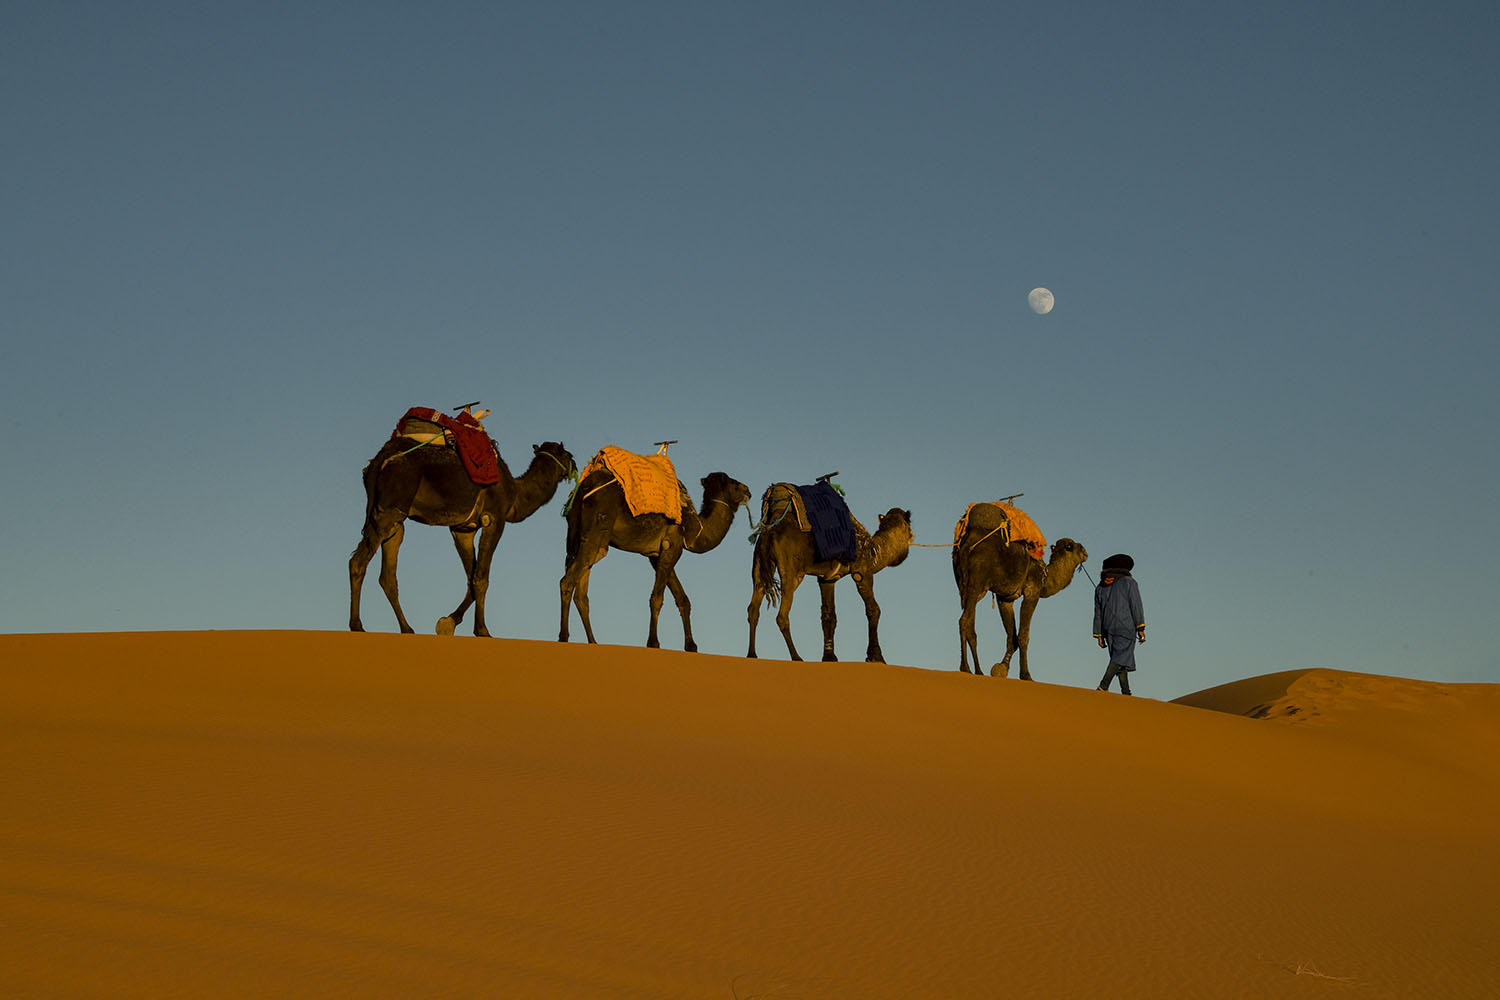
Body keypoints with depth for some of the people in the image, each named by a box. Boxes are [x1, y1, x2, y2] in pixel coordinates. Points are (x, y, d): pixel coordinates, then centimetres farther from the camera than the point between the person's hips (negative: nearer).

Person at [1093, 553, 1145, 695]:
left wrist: (1099, 635, 15)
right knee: (1120, 658, -11)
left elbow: (1098, 613, 13)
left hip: (1109, 630, 5)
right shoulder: (1129, 583, 1)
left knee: (1119, 662, 9)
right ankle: (1104, 686, -26)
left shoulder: (1100, 588, 15)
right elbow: (1136, 606, -5)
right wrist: (1141, 629, -6)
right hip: (1126, 628, -5)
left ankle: (1126, 692, 5)